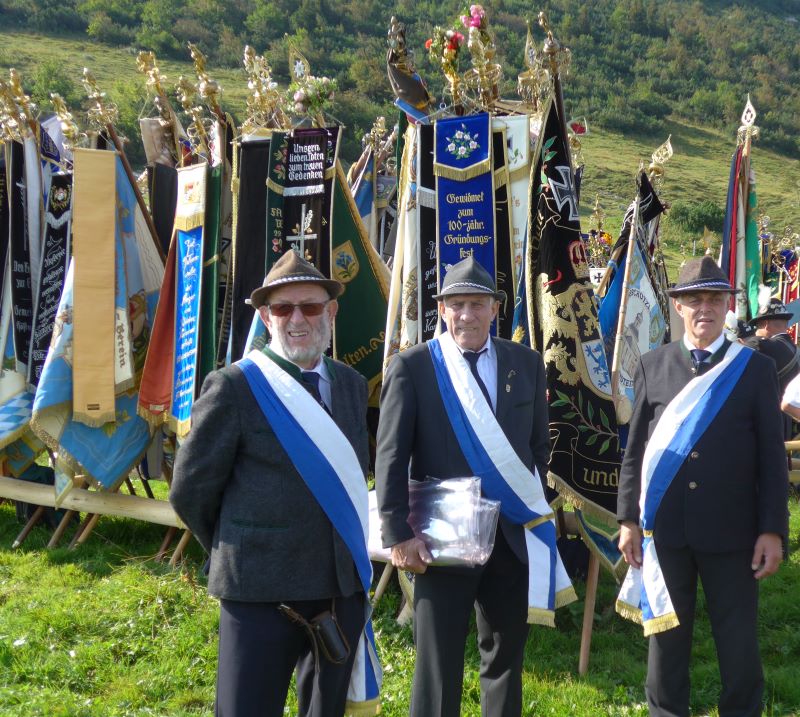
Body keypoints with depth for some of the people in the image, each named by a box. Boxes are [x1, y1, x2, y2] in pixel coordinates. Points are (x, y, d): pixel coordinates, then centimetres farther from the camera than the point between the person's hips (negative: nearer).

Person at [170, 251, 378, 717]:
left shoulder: (352, 385, 8)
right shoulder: (234, 387, -10)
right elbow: (191, 491, -5)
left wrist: (351, 556, 12)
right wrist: (238, 554, 5)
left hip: (343, 588, 6)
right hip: (262, 591, -5)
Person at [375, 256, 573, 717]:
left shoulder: (527, 364, 6)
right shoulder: (411, 367, -5)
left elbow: (540, 445, 12)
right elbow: (391, 458, -8)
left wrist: (533, 508, 7)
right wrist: (399, 534, -13)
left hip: (514, 536, 4)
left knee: (507, 657, 16)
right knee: (438, 663, 5)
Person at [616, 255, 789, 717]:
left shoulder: (756, 369, 1)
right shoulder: (653, 366, 5)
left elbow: (772, 457, 0)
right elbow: (635, 450, 6)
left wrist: (773, 529, -5)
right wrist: (629, 520, 2)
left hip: (732, 532, -1)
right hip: (665, 530, 1)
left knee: (739, 642, 8)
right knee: (667, 636, 13)